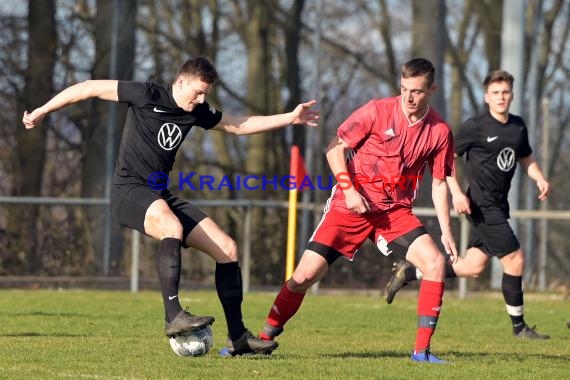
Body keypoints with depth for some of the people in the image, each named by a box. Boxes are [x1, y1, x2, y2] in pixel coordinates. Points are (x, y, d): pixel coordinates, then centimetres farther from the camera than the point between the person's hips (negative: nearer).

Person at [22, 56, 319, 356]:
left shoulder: (197, 112, 9)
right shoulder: (147, 95, -9)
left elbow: (240, 125, 21)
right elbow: (91, 88, -5)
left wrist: (290, 118, 14)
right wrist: (42, 112, -2)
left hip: (160, 196, 8)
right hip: (128, 191, -8)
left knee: (227, 249, -1)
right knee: (172, 227, -39)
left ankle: (238, 337, 4)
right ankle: (173, 316, -44)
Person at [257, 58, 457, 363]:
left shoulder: (439, 131, -1)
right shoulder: (378, 111, -9)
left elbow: (439, 184, 9)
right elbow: (335, 149, -3)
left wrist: (446, 232, 4)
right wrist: (348, 189, -16)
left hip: (395, 211, 2)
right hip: (352, 205, -2)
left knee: (435, 262, -19)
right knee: (306, 274, -9)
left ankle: (422, 350, -11)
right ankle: (264, 338, 9)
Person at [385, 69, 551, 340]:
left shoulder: (518, 126, 10)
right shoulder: (475, 127, -10)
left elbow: (525, 158, 25)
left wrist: (540, 179, 6)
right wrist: (456, 193, -17)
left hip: (498, 207, 8)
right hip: (482, 206, -8)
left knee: (472, 267, 10)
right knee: (515, 260, -10)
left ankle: (408, 273, 23)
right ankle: (519, 326, 3)